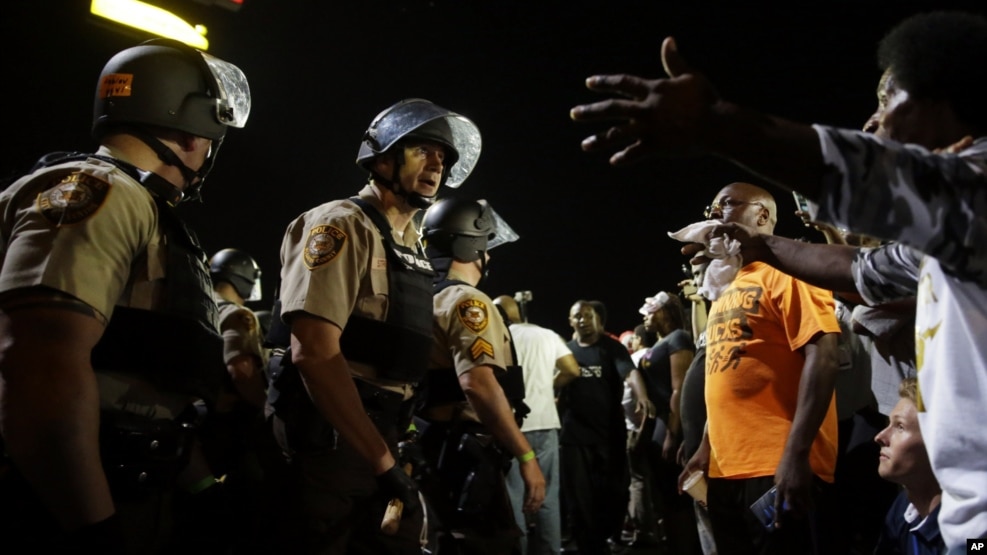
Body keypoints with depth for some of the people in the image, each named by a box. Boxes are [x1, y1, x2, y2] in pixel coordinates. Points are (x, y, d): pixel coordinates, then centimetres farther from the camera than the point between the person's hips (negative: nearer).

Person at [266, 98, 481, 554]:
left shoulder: (413, 247, 16)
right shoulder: (342, 225, -11)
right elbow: (314, 352, -22)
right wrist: (382, 459, -21)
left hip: (379, 437, 8)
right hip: (330, 440, -8)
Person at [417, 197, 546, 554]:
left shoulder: (431, 301, 18)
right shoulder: (466, 300, -12)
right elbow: (478, 383, -26)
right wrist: (526, 455, -23)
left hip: (444, 452, 10)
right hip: (468, 455, -10)